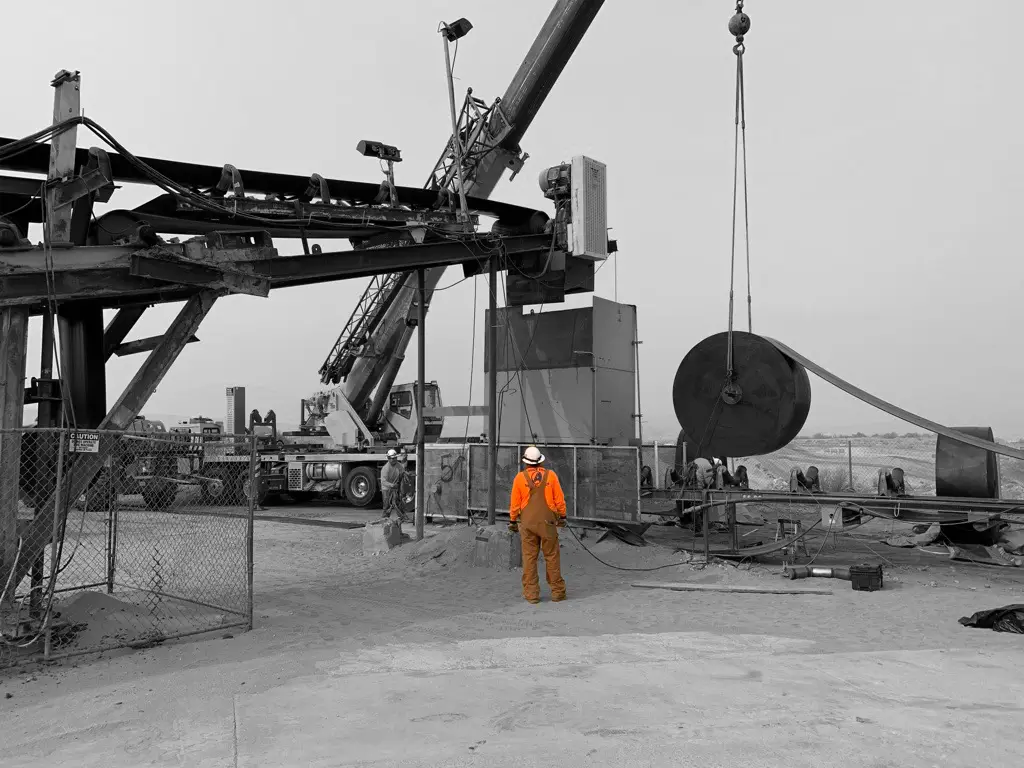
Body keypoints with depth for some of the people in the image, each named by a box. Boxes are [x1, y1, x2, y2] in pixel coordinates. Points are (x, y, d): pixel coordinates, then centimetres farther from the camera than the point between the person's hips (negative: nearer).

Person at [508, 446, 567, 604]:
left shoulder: (520, 477, -4)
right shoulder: (550, 475, -4)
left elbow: (515, 503, 0)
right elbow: (559, 499, -1)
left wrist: (512, 521, 10)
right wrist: (562, 517, 10)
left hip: (527, 523, 0)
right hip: (548, 522, 0)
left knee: (529, 558, 5)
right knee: (552, 557, 7)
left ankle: (531, 594, 7)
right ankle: (557, 592, 11)